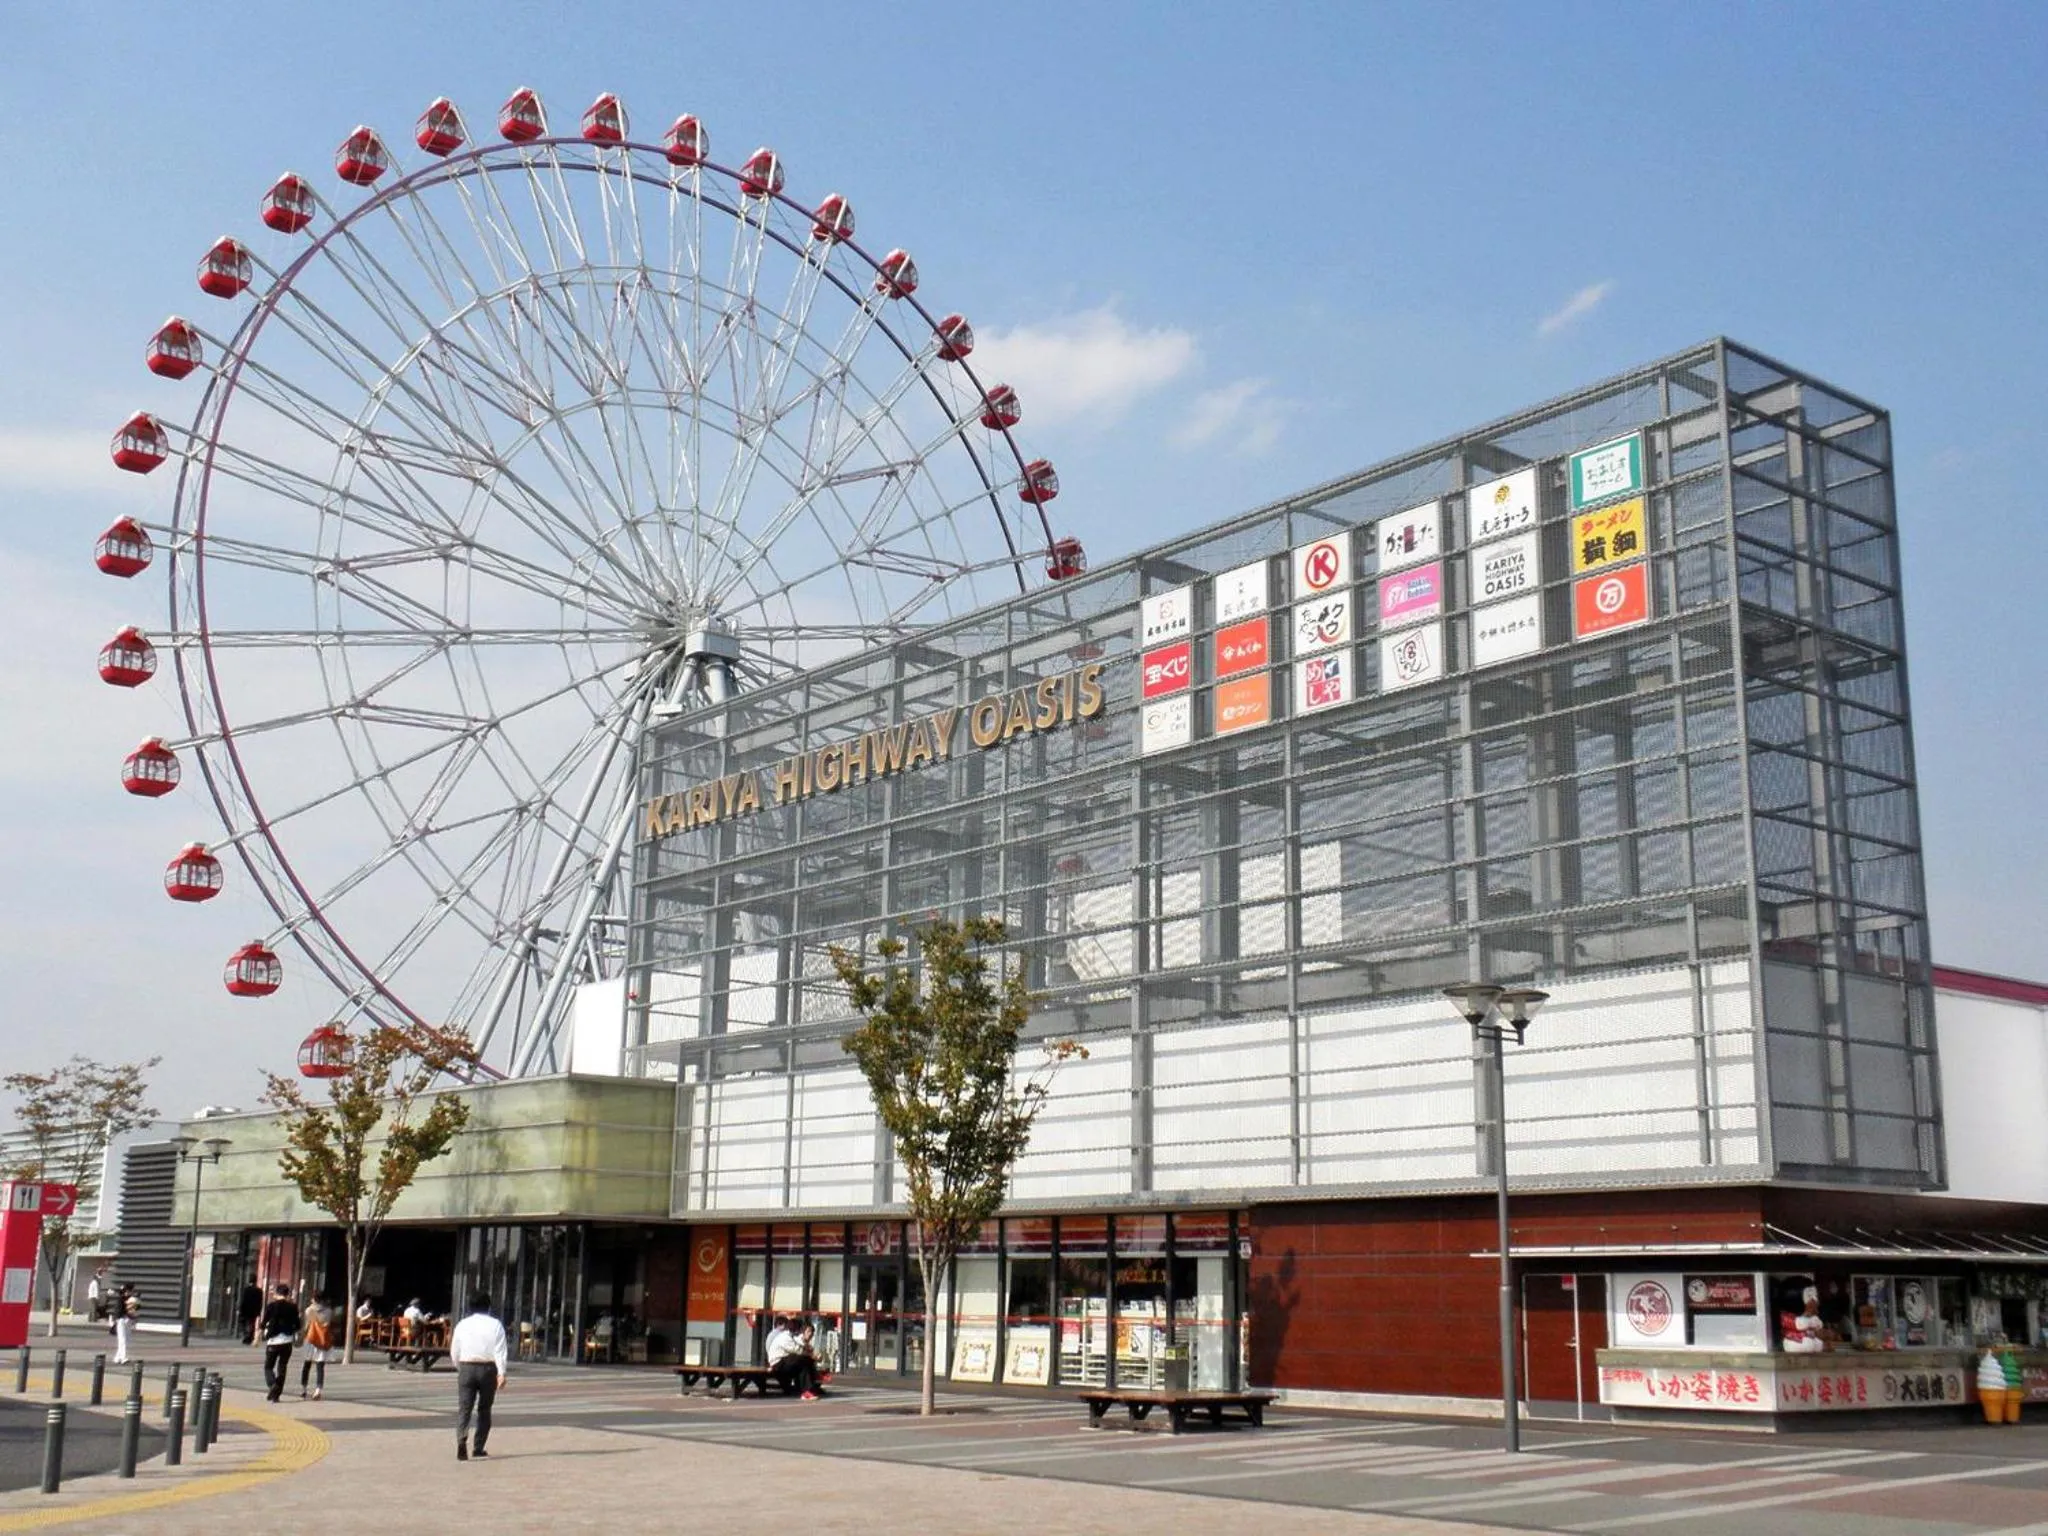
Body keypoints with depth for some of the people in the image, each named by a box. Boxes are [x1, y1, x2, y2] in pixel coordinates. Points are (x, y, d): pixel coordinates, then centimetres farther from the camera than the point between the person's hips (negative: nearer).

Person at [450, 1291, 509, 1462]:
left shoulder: (462, 1325, 6)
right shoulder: (495, 1325, -1)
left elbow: (454, 1352, 10)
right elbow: (500, 1351, -9)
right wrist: (501, 1373, -12)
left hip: (466, 1368, 1)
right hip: (488, 1368, -1)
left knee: (464, 1409, -2)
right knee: (484, 1409, 12)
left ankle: (461, 1440, -26)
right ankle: (479, 1449, 15)